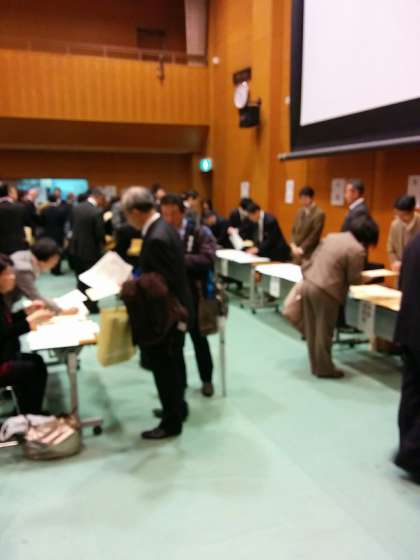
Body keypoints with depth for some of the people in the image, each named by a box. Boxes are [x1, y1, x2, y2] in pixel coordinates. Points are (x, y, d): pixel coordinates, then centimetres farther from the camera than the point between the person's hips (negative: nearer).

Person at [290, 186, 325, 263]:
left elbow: (314, 235, -14)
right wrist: (293, 245, -2)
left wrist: (301, 249, -16)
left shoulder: (319, 214, -10)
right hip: (296, 253, 6)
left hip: (309, 255, -6)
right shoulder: (300, 212, 12)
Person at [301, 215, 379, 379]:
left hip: (308, 284, 8)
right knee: (324, 332, 5)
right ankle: (324, 369, 17)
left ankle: (316, 365, 27)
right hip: (325, 292, -8)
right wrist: (365, 278, 14)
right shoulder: (357, 250, -9)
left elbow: (311, 260, 17)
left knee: (312, 330, 15)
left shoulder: (331, 236, 14)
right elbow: (354, 279, -6)